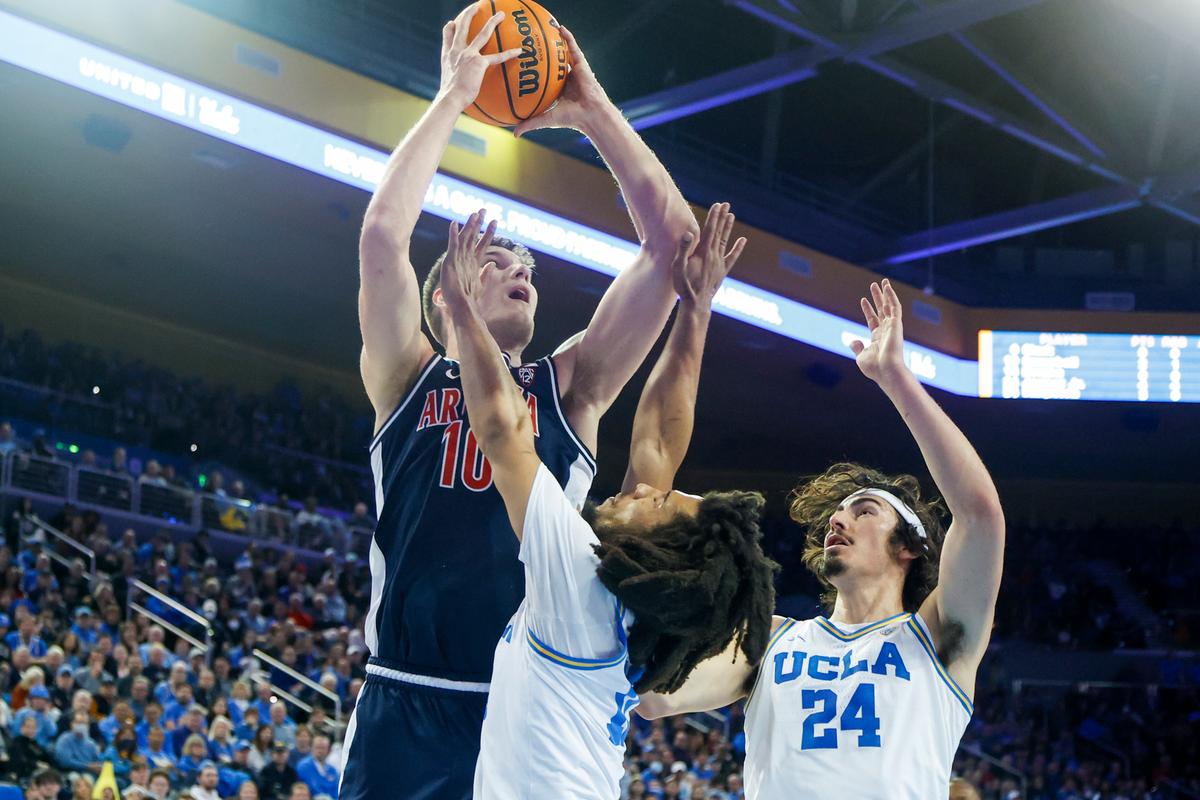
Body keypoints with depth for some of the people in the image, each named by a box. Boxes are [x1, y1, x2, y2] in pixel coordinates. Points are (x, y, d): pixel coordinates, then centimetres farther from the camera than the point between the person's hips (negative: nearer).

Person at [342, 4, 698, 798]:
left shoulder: (570, 390, 14)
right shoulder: (407, 378, 10)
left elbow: (673, 242, 8)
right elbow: (384, 231, -5)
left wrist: (592, 111, 7)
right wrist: (455, 95, 0)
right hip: (409, 711, -1)